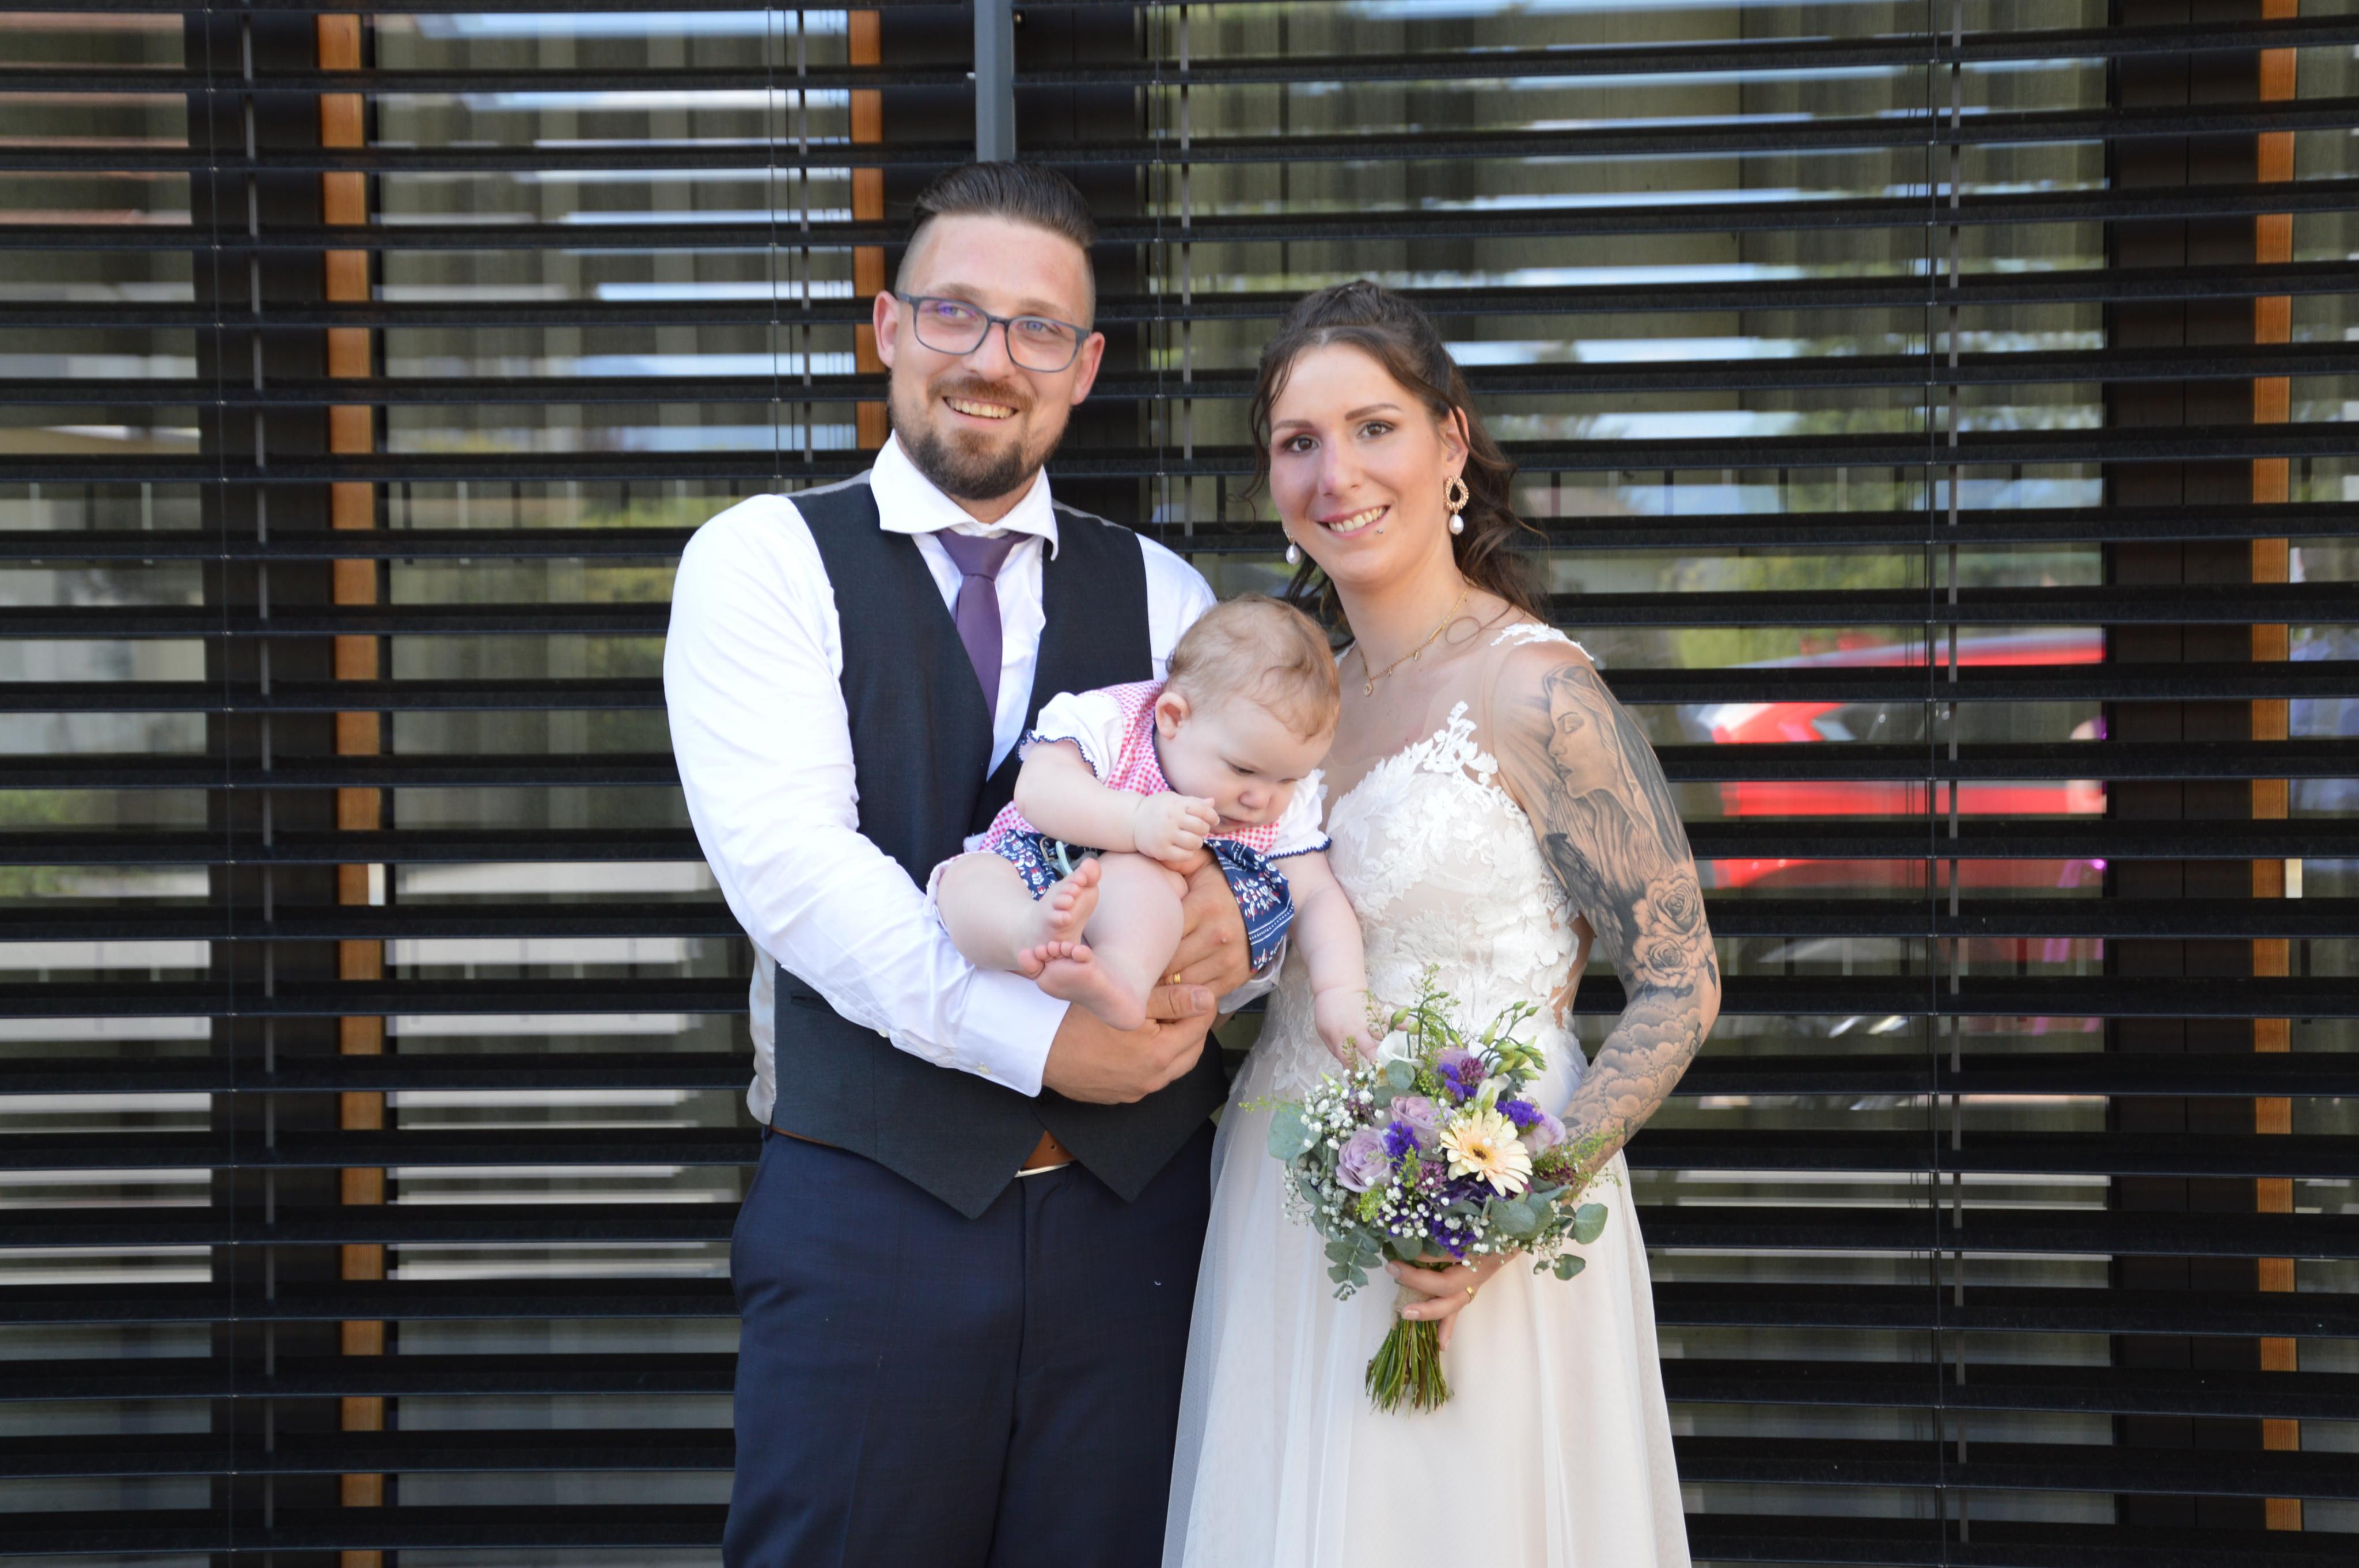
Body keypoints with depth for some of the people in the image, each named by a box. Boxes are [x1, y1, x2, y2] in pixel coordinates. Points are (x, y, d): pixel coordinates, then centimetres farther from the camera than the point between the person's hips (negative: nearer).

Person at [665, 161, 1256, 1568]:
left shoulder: (1163, 594, 13)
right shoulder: (764, 560, 1)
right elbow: (786, 858, -12)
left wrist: (1230, 922, -21)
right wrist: (1035, 1034, -20)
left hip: (1132, 1214, 3)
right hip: (873, 1204, -3)